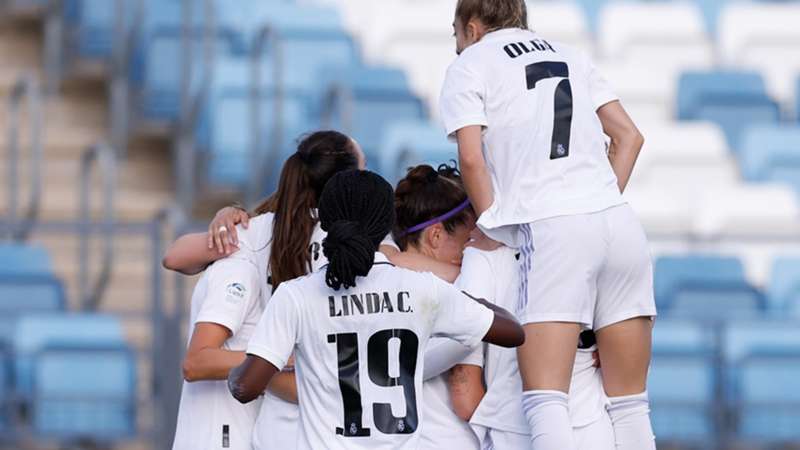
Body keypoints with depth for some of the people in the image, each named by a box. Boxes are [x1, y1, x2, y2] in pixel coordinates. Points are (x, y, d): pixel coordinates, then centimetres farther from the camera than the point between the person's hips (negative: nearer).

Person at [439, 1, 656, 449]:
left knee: (545, 399, -12)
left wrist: (495, 230, 7)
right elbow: (629, 136, 20)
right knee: (629, 403, 8)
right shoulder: (571, 56, 27)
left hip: (550, 228, -5)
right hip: (620, 223, 5)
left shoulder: (469, 65, 11)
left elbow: (471, 158, -2)